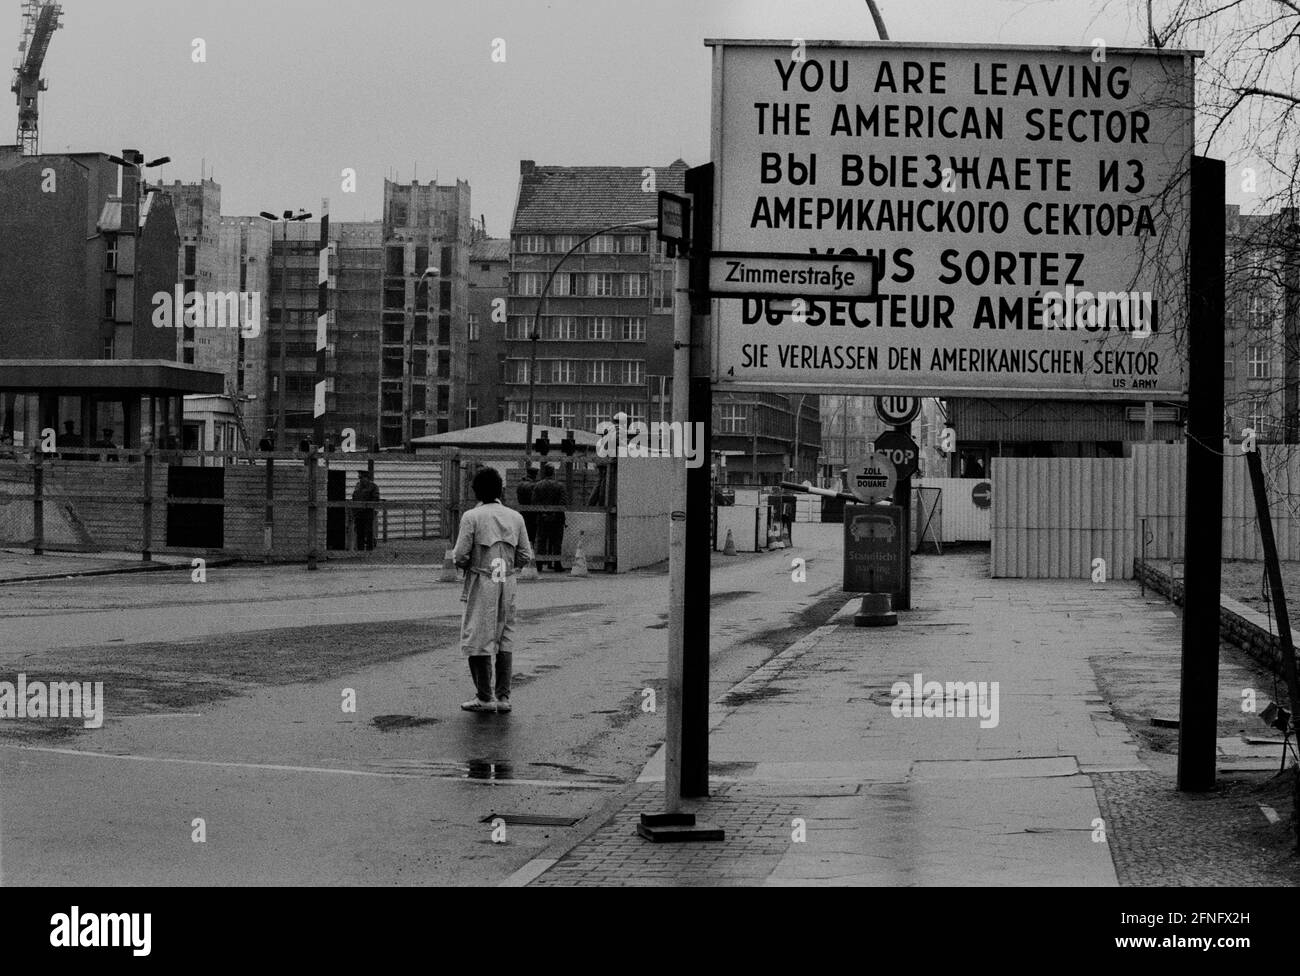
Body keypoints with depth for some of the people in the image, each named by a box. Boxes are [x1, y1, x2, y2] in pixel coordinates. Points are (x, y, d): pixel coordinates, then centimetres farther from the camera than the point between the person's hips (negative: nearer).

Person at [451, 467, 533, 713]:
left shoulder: (472, 517, -8)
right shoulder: (515, 517, 5)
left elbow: (461, 556, -11)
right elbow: (525, 556, 4)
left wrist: (461, 562, 10)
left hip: (481, 584, -4)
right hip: (507, 583, 4)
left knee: (477, 639, 3)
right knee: (505, 640, 11)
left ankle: (485, 697, 2)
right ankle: (503, 696, 9)